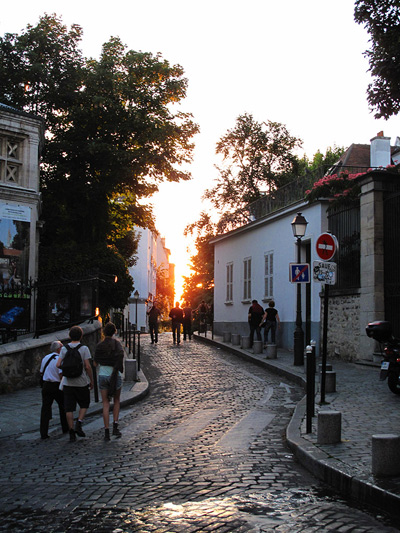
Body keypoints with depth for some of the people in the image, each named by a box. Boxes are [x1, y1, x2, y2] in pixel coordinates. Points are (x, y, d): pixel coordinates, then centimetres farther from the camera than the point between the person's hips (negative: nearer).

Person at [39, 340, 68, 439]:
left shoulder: (45, 358, 9)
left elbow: (41, 372, 16)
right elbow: (61, 375, -19)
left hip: (46, 385, 5)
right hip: (57, 386, -5)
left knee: (45, 408, 3)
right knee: (63, 407, 14)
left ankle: (43, 433, -3)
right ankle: (65, 428, 24)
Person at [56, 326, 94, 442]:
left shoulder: (64, 349, 1)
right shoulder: (84, 348, -8)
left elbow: (58, 365, -4)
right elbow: (87, 366, -13)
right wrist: (91, 380, -3)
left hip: (67, 383, 2)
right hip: (81, 382, -2)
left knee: (69, 408, 6)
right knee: (84, 405, 16)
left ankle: (71, 432, 5)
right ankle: (79, 424, -3)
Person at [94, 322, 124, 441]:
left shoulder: (99, 346, 1)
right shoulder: (117, 343, -3)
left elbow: (95, 363, 4)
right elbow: (121, 353, -25)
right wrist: (119, 367, -16)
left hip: (103, 375, 1)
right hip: (115, 376, -1)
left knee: (105, 404, 6)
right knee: (117, 401, 19)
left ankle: (106, 431, -1)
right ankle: (115, 426, 6)